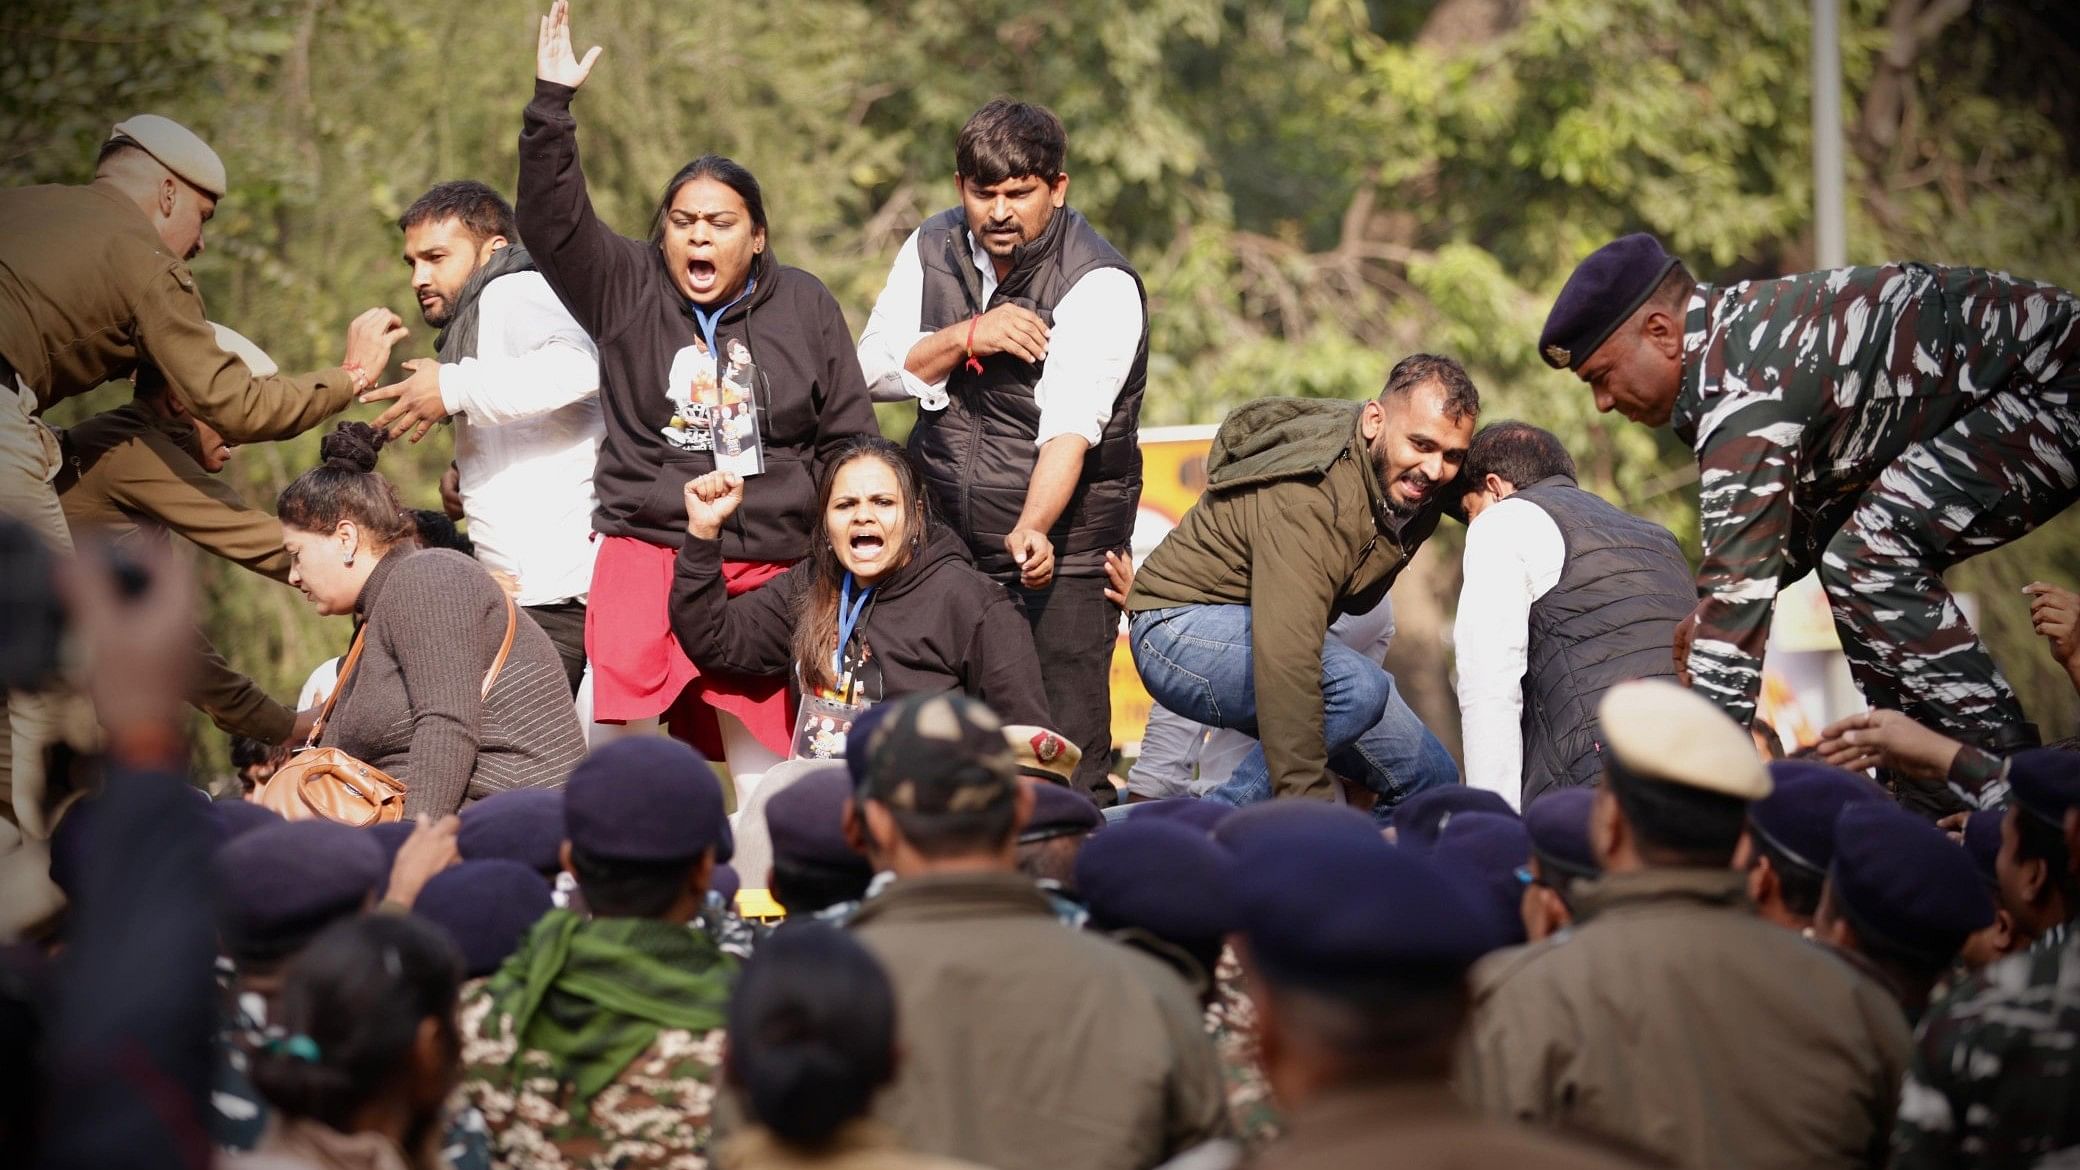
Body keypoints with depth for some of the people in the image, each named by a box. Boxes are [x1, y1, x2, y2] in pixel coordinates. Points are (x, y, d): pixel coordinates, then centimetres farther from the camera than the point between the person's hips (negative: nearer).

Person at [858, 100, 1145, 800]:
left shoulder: (1101, 285, -14)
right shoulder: (933, 249, 5)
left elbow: (1070, 425, -26)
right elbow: (875, 372, 1)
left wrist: (1033, 528, -41)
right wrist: (968, 336, -15)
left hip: (1062, 544, -5)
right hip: (941, 533, 5)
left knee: (1066, 742, -8)